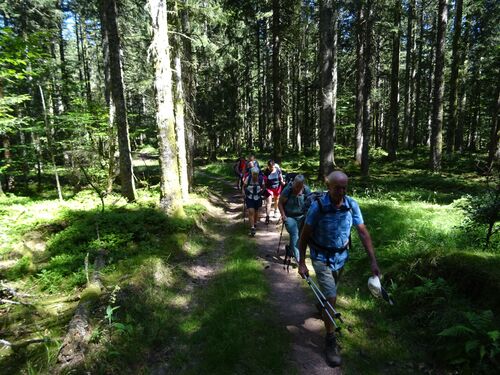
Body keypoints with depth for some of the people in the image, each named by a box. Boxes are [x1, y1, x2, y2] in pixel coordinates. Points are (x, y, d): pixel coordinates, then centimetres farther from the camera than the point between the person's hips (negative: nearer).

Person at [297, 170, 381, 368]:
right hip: (322, 258, -4)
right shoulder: (318, 206, -26)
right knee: (331, 297, -7)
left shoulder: (352, 204, -16)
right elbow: (304, 235, -17)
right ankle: (331, 342, 12)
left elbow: (363, 233, -9)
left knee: (330, 290, 27)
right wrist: (301, 263, -15)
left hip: (341, 255, 5)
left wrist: (373, 261, -12)